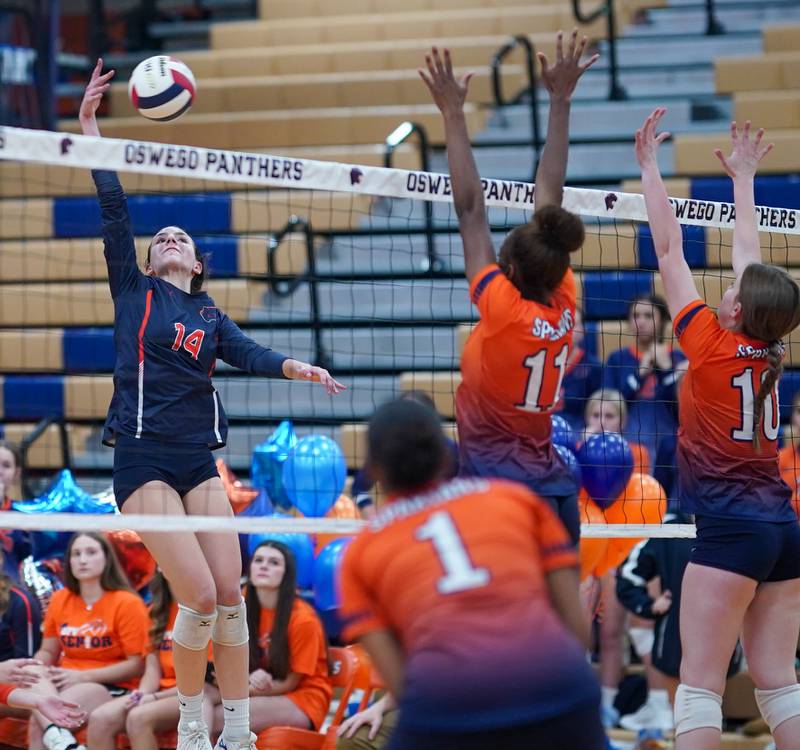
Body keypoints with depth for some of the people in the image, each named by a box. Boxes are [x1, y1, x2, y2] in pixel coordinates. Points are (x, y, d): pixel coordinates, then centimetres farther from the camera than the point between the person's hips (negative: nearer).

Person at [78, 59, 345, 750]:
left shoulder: (211, 317, 17)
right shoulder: (133, 291, 8)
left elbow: (250, 355, -2)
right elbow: (113, 205, 1)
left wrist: (301, 368, -22)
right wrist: (89, 122, -6)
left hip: (200, 460, 4)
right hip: (144, 459, -4)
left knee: (231, 597, -4)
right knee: (199, 598, -13)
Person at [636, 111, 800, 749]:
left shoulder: (712, 345, -9)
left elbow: (669, 250, -4)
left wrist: (649, 166, 3)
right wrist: (743, 178, 33)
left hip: (731, 528, -7)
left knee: (700, 683, -9)